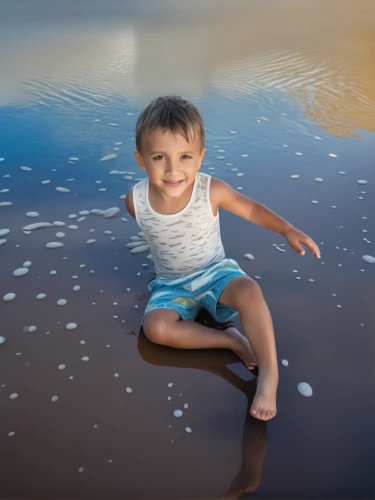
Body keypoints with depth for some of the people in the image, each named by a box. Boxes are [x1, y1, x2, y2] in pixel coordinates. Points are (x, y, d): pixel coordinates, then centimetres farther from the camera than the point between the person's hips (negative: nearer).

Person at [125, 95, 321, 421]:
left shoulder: (212, 191, -19)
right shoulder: (136, 200, -17)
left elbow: (250, 208, -2)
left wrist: (288, 230, -9)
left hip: (215, 272, -1)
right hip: (172, 285, 2)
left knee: (249, 291, -34)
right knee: (155, 327, -27)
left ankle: (269, 373, -24)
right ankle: (231, 341, -18)